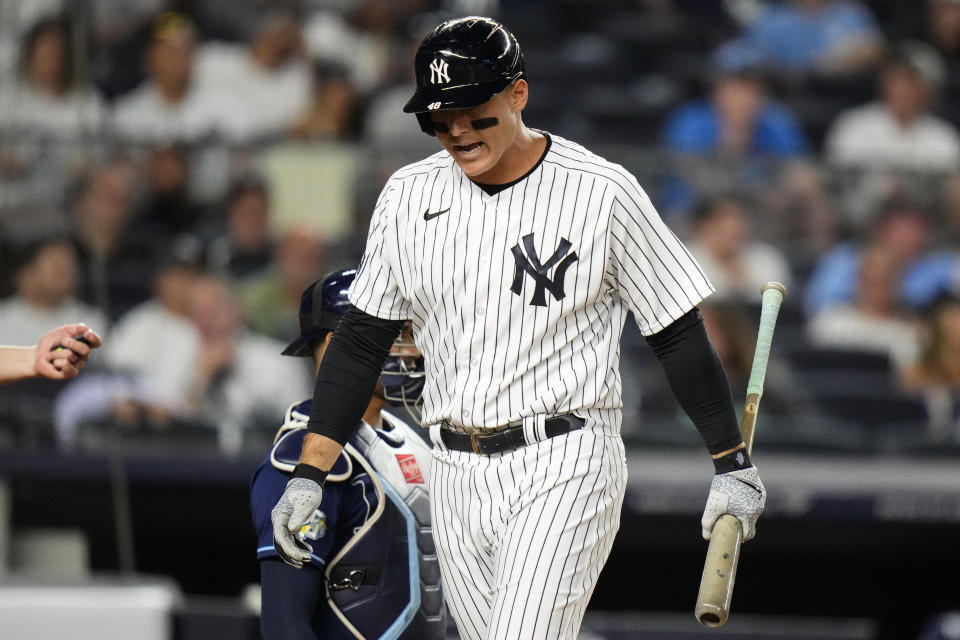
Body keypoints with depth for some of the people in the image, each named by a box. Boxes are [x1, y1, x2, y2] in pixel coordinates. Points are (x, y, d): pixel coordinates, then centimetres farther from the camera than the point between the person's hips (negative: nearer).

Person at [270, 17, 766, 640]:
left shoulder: (602, 192, -7)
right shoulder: (409, 196, 5)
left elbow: (679, 333, -1)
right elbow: (361, 339, 10)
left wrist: (732, 464, -1)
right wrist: (310, 475, 3)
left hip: (565, 470, -5)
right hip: (458, 476, 5)